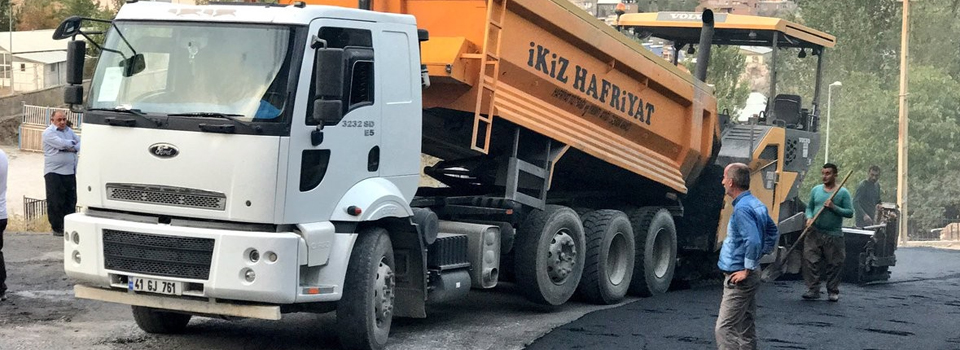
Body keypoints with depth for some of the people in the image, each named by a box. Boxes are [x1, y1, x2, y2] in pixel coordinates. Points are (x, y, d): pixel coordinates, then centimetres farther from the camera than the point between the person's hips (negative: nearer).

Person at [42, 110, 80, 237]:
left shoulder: (69, 131, 18)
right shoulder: (49, 132, -4)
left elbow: (80, 143, 10)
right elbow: (62, 144, -18)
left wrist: (72, 147, -10)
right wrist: (73, 143, 0)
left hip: (70, 172, 6)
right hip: (54, 173, -6)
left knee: (70, 201, 7)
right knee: (55, 202, -4)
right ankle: (57, 228, 2)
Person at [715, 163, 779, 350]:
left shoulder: (742, 208, -20)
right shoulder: (756, 204, 10)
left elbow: (753, 241, -29)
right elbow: (773, 231, 22)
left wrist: (747, 269, -20)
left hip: (739, 279, -10)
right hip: (750, 275, 10)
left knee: (724, 329, -10)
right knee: (746, 329, 14)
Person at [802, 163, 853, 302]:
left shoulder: (843, 193, -1)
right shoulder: (816, 190, 9)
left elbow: (850, 212, -5)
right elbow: (809, 207, 15)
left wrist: (834, 208, -17)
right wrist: (809, 217, -5)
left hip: (834, 235, -2)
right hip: (814, 233, 2)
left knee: (834, 264, 3)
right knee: (810, 261, -7)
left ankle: (833, 291, 14)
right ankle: (813, 289, -2)